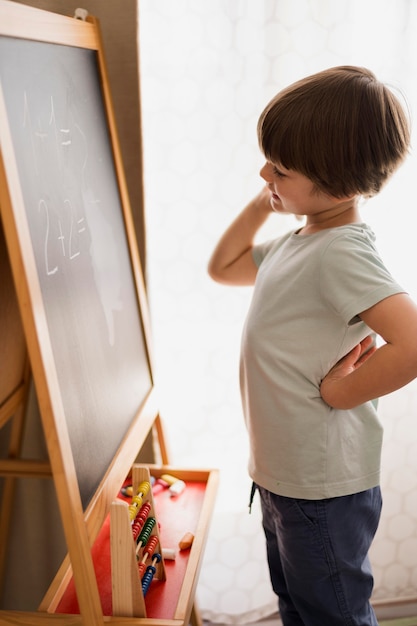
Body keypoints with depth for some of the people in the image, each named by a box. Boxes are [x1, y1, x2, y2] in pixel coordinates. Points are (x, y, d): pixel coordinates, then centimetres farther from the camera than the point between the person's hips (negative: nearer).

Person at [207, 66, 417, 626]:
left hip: (324, 488, -9)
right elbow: (222, 268, 18)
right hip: (281, 474, 9)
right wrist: (262, 203, 5)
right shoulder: (296, 243, 4)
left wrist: (336, 392, -24)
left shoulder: (342, 252, -25)